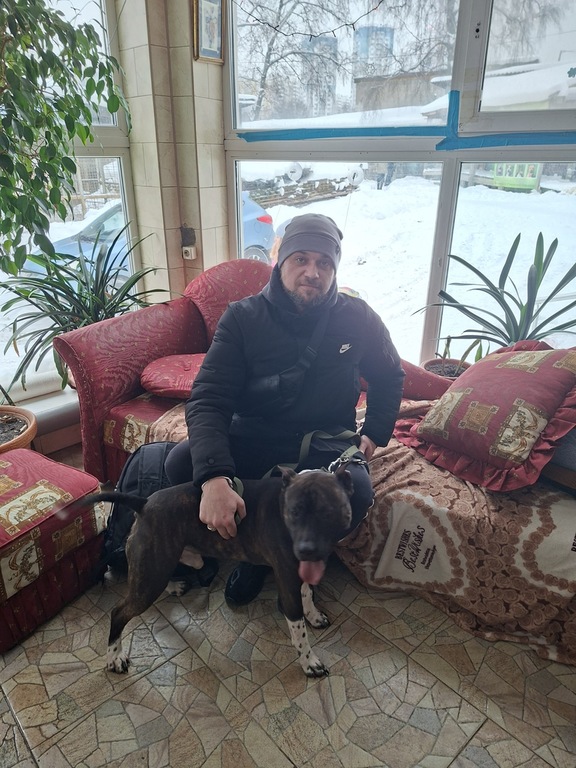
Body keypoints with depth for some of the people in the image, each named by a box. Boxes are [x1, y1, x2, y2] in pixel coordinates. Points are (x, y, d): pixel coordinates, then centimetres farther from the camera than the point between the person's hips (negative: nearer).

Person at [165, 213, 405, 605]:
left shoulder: (358, 318, -4)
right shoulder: (243, 317, -10)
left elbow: (390, 376, 15)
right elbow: (208, 400, -20)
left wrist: (374, 433, 2)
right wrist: (214, 478, -36)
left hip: (325, 441, 1)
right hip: (253, 436, 0)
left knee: (358, 493, -31)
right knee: (181, 463, -25)